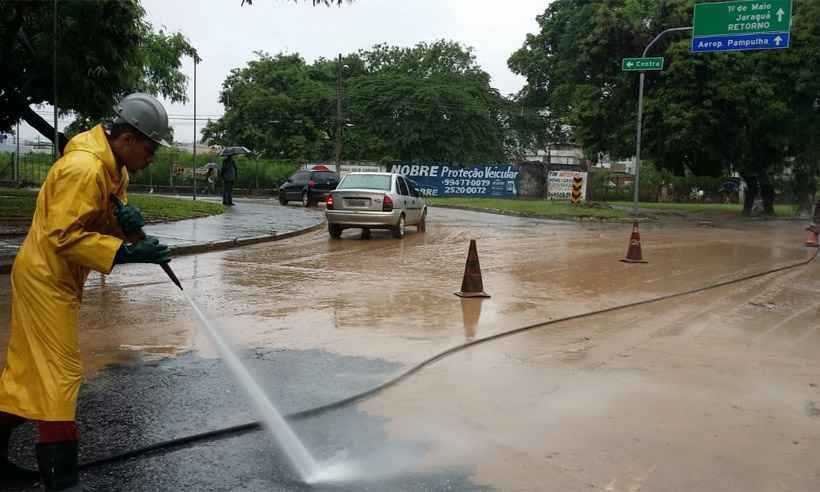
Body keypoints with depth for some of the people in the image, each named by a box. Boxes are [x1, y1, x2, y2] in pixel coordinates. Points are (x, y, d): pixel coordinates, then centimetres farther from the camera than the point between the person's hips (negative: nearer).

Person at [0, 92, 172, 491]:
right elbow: (63, 235, -28)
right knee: (59, 374, -8)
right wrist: (126, 253, -30)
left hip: (58, 279, 10)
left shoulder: (114, 167, 8)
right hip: (44, 278, -10)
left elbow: (102, 220, 10)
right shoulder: (83, 168, -24)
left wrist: (129, 222, -13)